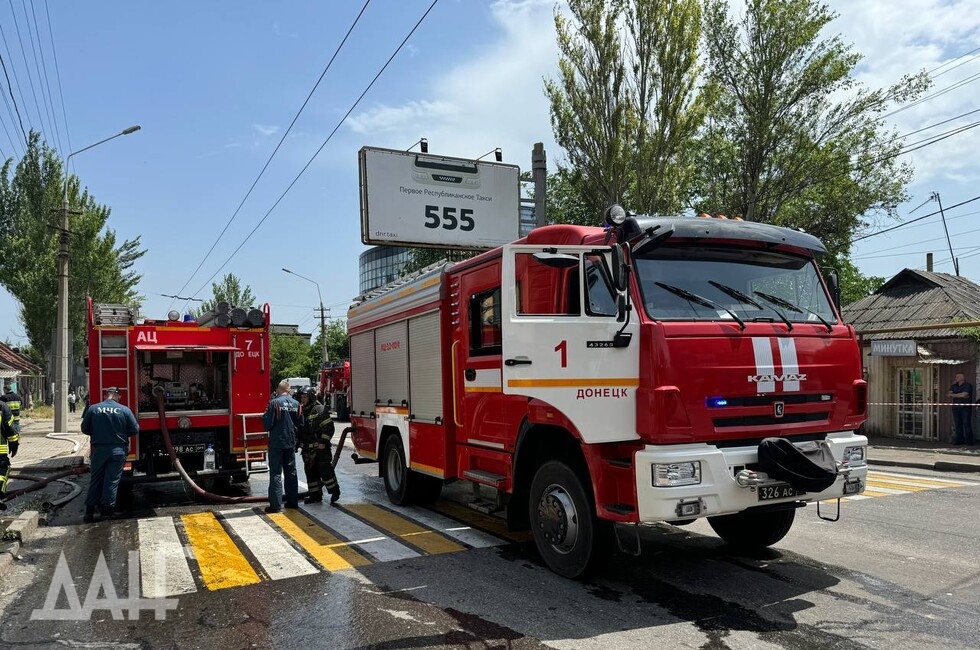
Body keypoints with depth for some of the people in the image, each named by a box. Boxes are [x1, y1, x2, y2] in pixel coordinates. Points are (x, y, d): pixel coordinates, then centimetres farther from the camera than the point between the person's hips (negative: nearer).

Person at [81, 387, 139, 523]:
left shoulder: (93, 409, -2)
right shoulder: (124, 410, -6)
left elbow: (84, 429, 6)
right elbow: (135, 430, -3)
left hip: (99, 450, 2)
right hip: (118, 450, -2)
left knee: (96, 480, 11)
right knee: (112, 480, 6)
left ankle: (89, 511, 11)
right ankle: (107, 508, 6)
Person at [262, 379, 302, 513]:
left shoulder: (274, 403, -13)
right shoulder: (296, 404, 3)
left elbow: (268, 423, -13)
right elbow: (300, 423, 9)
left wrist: (264, 416, 7)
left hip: (276, 443, -5)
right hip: (291, 442, 5)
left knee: (276, 473, -2)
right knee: (291, 472, 14)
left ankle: (276, 505, -3)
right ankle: (292, 501, 19)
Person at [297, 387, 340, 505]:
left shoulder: (320, 410, -11)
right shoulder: (301, 411, 13)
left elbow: (328, 427, -15)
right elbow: (298, 428, 22)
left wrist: (323, 442, -19)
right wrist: (297, 443, 17)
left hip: (320, 448, -7)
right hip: (307, 449, 8)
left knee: (325, 470, -6)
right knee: (311, 472, 9)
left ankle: (335, 491, 8)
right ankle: (315, 495, 17)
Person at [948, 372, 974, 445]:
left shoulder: (968, 385, -3)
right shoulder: (954, 386, 15)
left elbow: (963, 394, -14)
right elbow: (950, 394, 7)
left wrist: (953, 395, -1)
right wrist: (959, 395, -7)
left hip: (966, 407, -5)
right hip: (956, 408, 5)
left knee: (966, 424, -7)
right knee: (958, 424, 2)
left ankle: (969, 441, -3)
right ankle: (959, 440, 5)